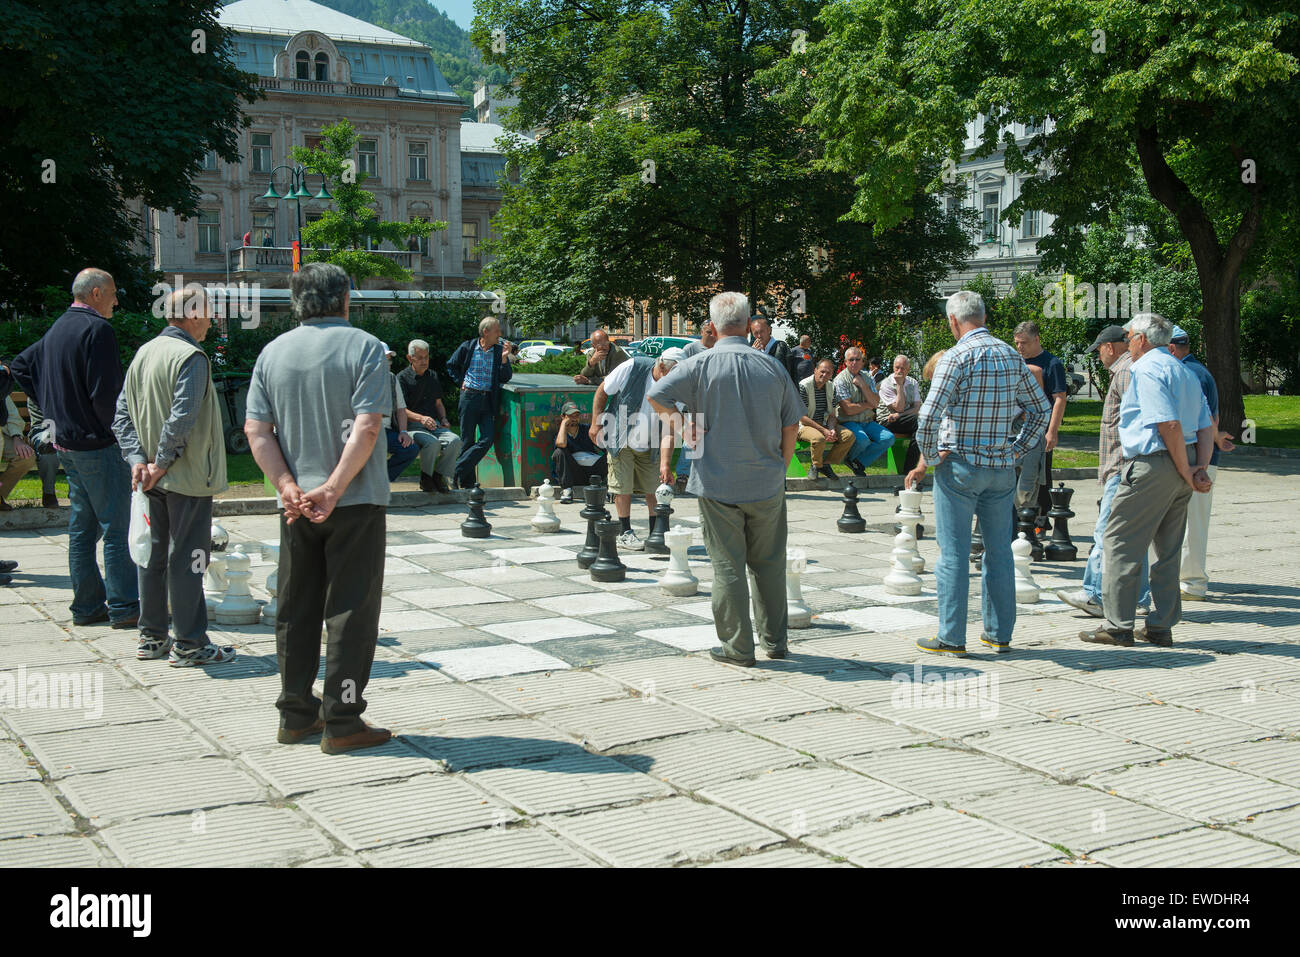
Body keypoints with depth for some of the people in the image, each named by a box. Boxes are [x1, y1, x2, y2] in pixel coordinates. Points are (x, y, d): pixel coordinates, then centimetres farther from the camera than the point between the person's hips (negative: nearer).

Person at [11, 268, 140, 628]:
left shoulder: (57, 328, 13)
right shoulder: (97, 329, -15)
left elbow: (21, 365, 26)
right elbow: (105, 392, -21)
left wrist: (53, 406, 19)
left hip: (66, 445, 9)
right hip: (97, 444, -9)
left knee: (82, 527, 12)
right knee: (117, 527, -5)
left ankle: (87, 606, 17)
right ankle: (124, 608, -3)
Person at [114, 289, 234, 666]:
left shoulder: (144, 353, 11)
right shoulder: (190, 356, -15)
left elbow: (122, 414, 9)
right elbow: (182, 416, -24)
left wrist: (138, 458, 1)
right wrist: (162, 462, -14)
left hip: (152, 478, 8)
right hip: (188, 478, -8)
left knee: (153, 554, 14)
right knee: (187, 559, -2)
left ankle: (151, 638, 22)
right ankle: (189, 644, 3)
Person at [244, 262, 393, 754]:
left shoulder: (273, 352, 7)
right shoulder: (363, 347, -7)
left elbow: (256, 430, -1)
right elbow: (366, 427, -18)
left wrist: (290, 488, -7)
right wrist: (334, 489, -18)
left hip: (297, 504, 5)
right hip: (356, 501, -4)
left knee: (296, 609, 14)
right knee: (350, 611, 1)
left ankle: (295, 715, 21)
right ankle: (341, 722, 3)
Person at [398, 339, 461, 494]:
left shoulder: (433, 376, 20)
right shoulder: (402, 378, 0)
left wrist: (443, 419, 6)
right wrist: (421, 418, -27)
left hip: (434, 424, 5)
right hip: (412, 425, -5)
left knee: (454, 440, -26)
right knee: (432, 442, -36)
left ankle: (440, 476, -14)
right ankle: (426, 480, -14)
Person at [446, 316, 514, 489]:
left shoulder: (499, 351, 8)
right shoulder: (467, 347, 3)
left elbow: (505, 378, 4)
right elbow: (451, 366, 16)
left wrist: (504, 359, -10)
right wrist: (461, 382, 5)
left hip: (489, 401, 2)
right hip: (469, 397, -2)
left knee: (487, 439, -11)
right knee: (467, 440, 1)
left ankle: (456, 471, -4)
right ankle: (466, 482, 9)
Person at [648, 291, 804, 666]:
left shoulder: (702, 365, -8)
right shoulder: (772, 368, 1)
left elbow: (655, 395, -16)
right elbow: (791, 427, 7)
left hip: (718, 483, -3)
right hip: (767, 484, 3)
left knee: (727, 566, 4)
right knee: (769, 563, 15)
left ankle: (737, 647, 8)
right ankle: (775, 640, 23)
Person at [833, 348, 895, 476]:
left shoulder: (867, 378, 14)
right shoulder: (841, 380, -6)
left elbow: (875, 402, 0)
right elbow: (848, 409, -15)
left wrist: (862, 385, -9)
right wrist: (868, 405, -1)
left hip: (868, 422, 6)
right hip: (848, 422, -6)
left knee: (889, 438, -18)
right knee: (862, 440, -35)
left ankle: (859, 462, -5)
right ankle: (851, 459, 0)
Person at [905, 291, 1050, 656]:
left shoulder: (958, 356, -12)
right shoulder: (1011, 356, 8)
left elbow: (929, 415, -18)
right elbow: (1041, 408, 16)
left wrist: (926, 460, -6)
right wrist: (1017, 448, 16)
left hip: (959, 465, -6)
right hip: (1001, 468, 6)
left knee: (953, 553, 0)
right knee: (999, 550, 12)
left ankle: (951, 637, 3)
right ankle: (1000, 633, 18)